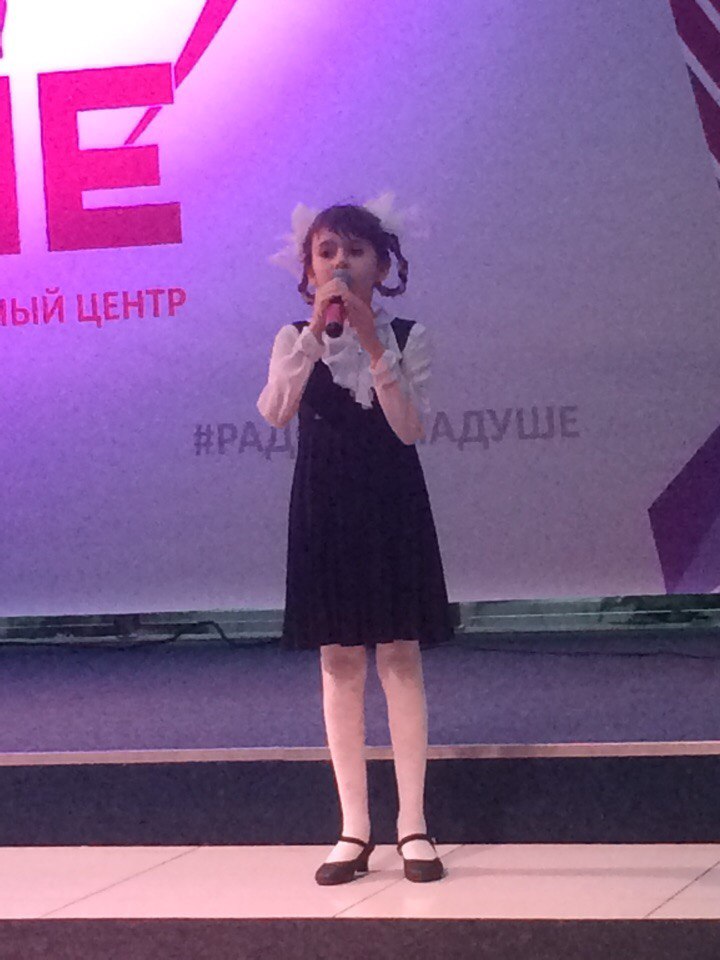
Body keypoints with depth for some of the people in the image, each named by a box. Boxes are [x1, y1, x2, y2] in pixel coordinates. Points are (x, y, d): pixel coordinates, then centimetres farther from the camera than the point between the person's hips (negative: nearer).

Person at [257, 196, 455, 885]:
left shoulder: (407, 338, -1)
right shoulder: (296, 340, 3)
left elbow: (410, 428, -13)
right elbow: (274, 412, -16)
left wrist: (373, 344, -21)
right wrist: (316, 330, -24)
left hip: (392, 506, -1)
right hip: (325, 510, 1)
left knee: (400, 655, -2)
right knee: (340, 661, 3)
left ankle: (412, 824, 4)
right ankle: (354, 828, 9)